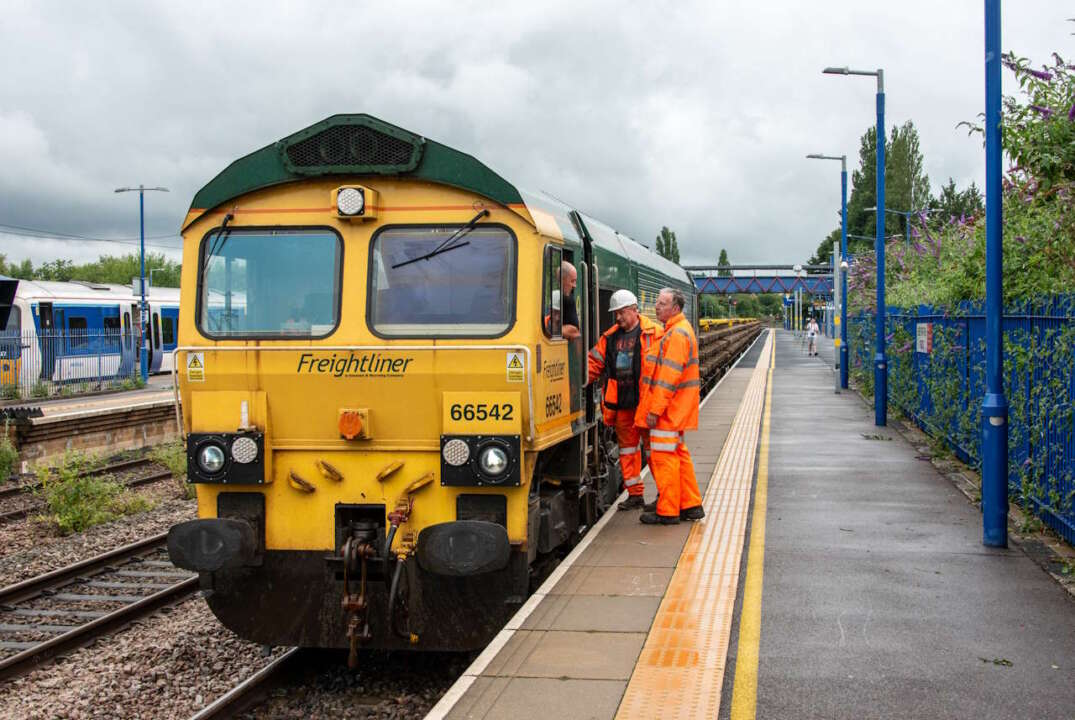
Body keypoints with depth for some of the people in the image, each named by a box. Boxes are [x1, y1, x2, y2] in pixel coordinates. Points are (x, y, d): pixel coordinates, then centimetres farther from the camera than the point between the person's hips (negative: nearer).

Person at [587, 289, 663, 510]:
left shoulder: (653, 333, -5)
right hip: (621, 403, 5)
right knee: (627, 447, 12)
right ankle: (635, 494, 22)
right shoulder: (610, 337, 10)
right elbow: (594, 363, 9)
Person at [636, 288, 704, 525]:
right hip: (673, 409, 11)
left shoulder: (677, 334, -17)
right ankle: (690, 505, 22)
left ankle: (667, 511, 0)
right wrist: (655, 406, 19)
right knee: (678, 455, 16)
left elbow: (669, 377, -23)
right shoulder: (677, 330, 17)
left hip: (669, 408, -11)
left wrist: (655, 409, -24)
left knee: (664, 456, -5)